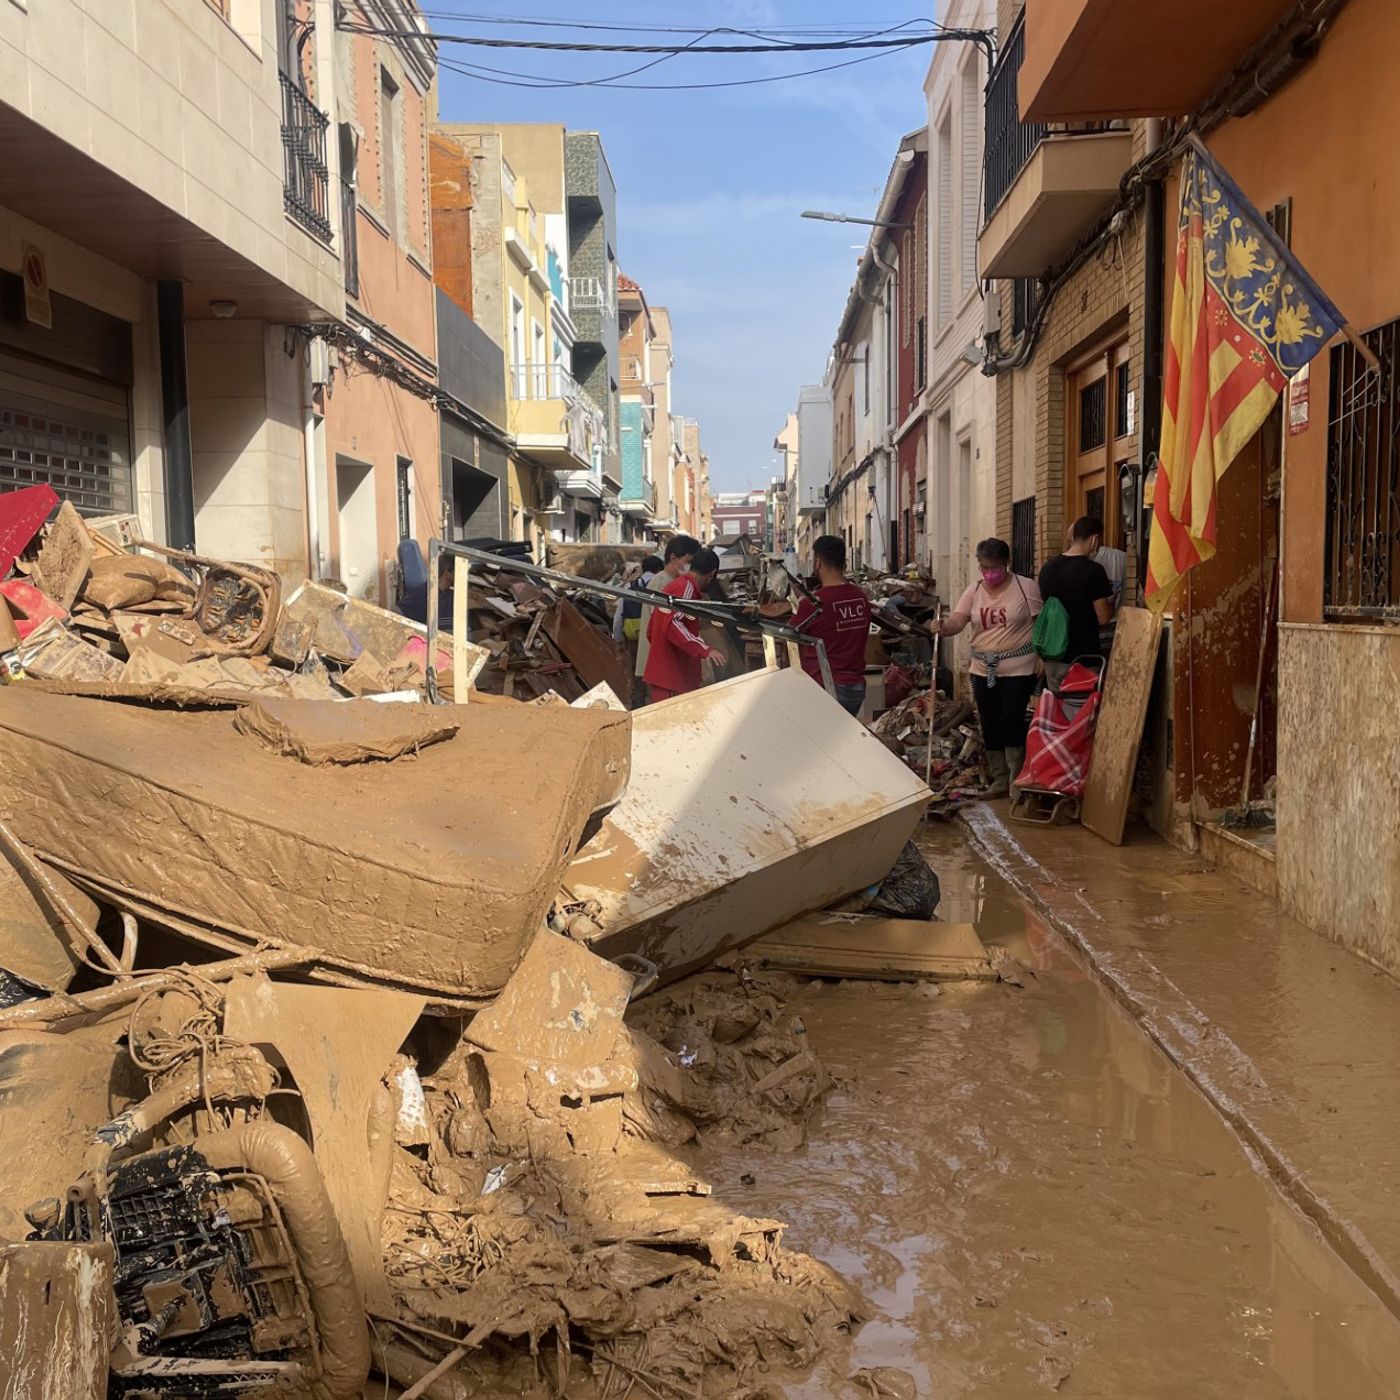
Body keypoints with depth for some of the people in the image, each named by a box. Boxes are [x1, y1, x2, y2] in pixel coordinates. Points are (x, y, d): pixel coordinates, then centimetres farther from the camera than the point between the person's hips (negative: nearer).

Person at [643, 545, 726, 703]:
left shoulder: (674, 585, 18)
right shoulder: (686, 587, -11)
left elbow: (651, 630, 22)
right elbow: (672, 625, -25)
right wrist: (704, 649, -31)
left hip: (662, 673, 10)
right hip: (671, 677, -10)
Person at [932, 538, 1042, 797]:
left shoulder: (1026, 587, -7)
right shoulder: (974, 591, 4)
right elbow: (956, 620, -7)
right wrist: (942, 626, -30)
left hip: (1018, 668, -5)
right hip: (983, 669, 5)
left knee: (1012, 721, -7)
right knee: (990, 725, 9)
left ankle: (1017, 780, 9)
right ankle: (999, 780, 22)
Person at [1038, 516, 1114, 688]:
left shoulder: (1048, 568, 5)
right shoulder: (1093, 570, -13)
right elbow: (1103, 618, -11)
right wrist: (1111, 602, 8)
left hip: (1052, 657, 6)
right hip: (1082, 659, -6)